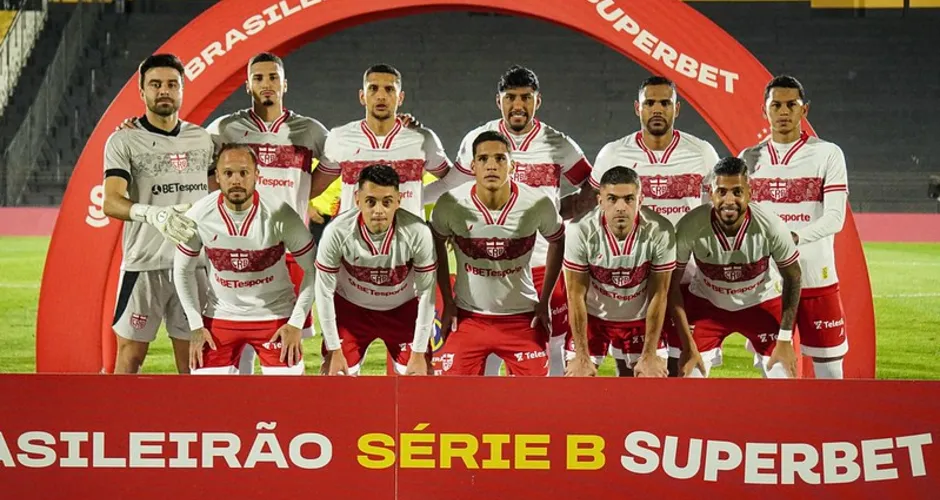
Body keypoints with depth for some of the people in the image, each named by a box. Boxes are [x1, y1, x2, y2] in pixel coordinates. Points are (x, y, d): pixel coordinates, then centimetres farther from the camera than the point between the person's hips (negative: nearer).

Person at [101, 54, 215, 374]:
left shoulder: (202, 139, 11)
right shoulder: (124, 141, -4)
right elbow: (111, 202, -16)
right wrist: (154, 214, -34)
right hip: (144, 263, -4)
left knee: (192, 356, 6)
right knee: (131, 352, 1)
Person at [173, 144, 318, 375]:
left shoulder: (281, 215, -19)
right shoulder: (199, 216, -13)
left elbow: (313, 270, -8)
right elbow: (182, 271, 2)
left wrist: (296, 323, -10)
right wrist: (196, 326, -1)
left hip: (276, 316, -2)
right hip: (220, 318, 2)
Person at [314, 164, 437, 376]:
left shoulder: (418, 233, -28)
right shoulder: (337, 232, -28)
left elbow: (426, 294, -16)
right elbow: (325, 291, -15)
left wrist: (419, 354, -13)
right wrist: (333, 349, -11)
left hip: (403, 310, 0)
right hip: (350, 307, 0)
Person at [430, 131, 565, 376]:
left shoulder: (537, 205, -15)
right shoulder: (450, 205, -15)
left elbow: (557, 242, 6)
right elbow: (437, 246, 7)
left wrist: (544, 301, 4)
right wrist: (447, 302, 6)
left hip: (523, 318, 0)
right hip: (468, 318, 0)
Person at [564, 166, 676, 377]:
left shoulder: (661, 232, -26)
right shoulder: (581, 233, -28)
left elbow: (659, 296, -15)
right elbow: (576, 296, -17)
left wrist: (649, 356, -12)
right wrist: (582, 357, -14)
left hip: (640, 319, 1)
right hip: (593, 317, -1)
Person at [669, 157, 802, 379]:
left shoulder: (770, 226, -29)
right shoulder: (690, 227, -30)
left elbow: (792, 277, -11)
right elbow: (672, 285, -16)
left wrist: (785, 340, -11)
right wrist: (688, 346, -17)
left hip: (761, 303, 0)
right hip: (706, 303, 0)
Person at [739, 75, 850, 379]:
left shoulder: (827, 154, -1)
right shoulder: (749, 158, 9)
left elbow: (835, 217, -10)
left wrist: (795, 236, -26)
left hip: (816, 281, -3)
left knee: (830, 369, 1)